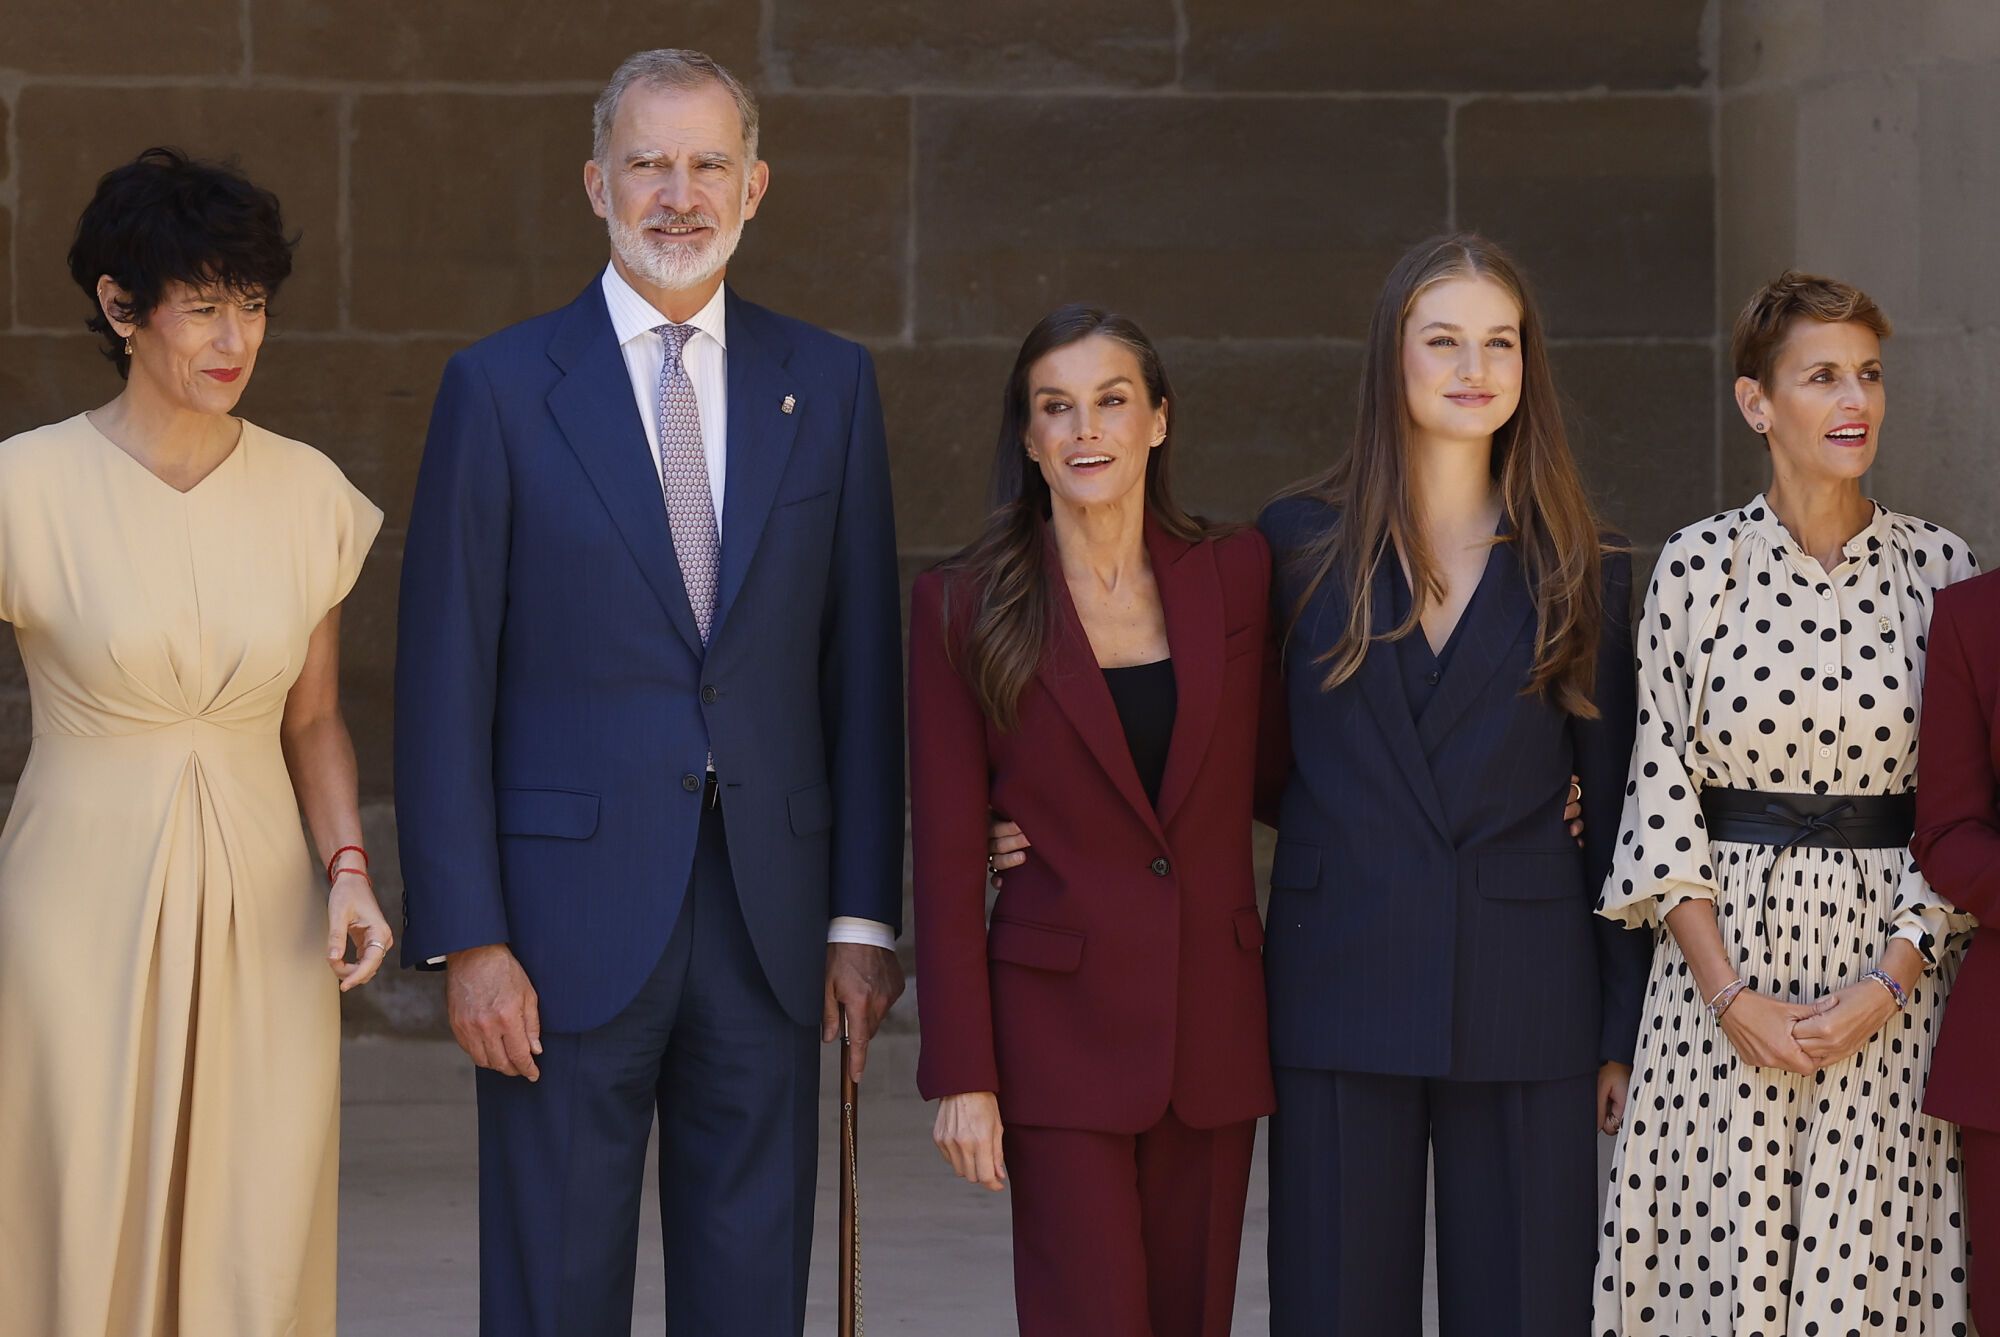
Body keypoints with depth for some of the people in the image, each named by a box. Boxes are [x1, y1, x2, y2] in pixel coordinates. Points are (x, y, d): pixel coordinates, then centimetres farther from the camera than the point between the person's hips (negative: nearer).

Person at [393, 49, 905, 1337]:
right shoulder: (502, 387, -1)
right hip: (572, 915, -2)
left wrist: (865, 915, 3)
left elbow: (863, 664, 8)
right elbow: (446, 684, -3)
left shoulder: (828, 384, 8)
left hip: (769, 918, 3)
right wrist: (467, 940, -9)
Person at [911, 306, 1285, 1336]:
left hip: (1215, 1021, 3)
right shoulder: (961, 609, -2)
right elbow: (946, 861, -3)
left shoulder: (1237, 576, 5)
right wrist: (962, 1077, -7)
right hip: (1062, 1028, -3)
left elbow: (1271, 774, 13)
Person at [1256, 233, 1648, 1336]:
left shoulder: (1579, 570, 6)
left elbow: (1614, 810, 7)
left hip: (1522, 1000, 0)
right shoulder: (1299, 542, 6)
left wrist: (1624, 1029, 3)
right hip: (1341, 996, 0)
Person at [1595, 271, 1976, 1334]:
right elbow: (1662, 788, 0)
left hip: (1890, 963, 0)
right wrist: (1729, 993, -9)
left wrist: (1889, 981, -10)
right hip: (1725, 956, 0)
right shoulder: (1698, 566, 1)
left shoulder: (1939, 569, 2)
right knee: (1720, 1249, 1)